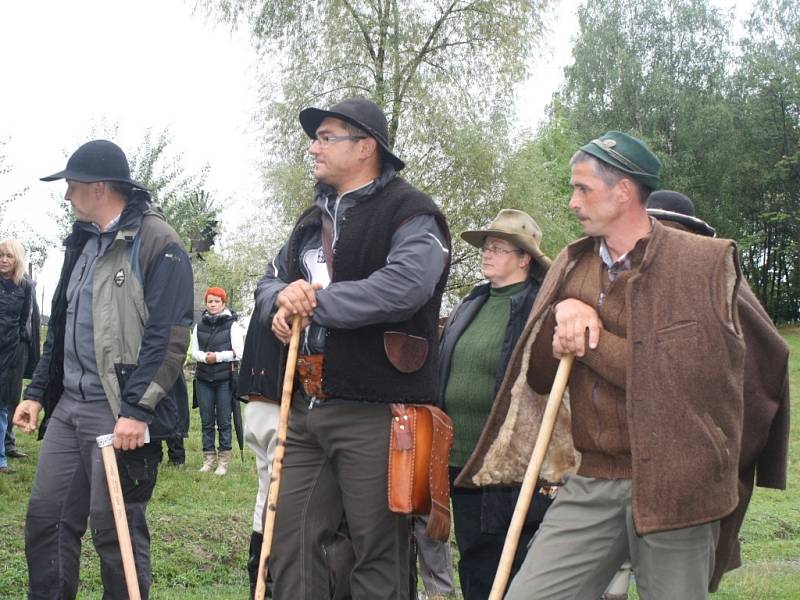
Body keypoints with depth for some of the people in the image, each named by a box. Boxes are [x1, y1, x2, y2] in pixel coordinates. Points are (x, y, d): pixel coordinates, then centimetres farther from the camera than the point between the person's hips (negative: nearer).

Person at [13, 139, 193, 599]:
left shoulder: (157, 242, -9)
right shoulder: (83, 242, 18)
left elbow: (169, 336, -16)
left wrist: (137, 410, -21)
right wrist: (38, 391, 18)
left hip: (121, 411, -8)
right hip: (68, 405, 8)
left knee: (117, 528, -2)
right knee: (46, 518, 10)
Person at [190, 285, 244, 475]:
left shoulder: (232, 325, -1)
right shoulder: (199, 326, 9)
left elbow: (239, 352, -6)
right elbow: (194, 351, 9)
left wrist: (218, 356, -15)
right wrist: (204, 357, -12)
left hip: (225, 379, -3)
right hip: (203, 379, 4)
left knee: (224, 421, -1)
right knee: (206, 421, 6)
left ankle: (224, 461, 4)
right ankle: (209, 458, 14)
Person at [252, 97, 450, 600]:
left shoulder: (409, 213, -5)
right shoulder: (315, 220, 23)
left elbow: (404, 286, -23)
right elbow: (269, 281, 23)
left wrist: (315, 302, -14)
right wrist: (282, 299, -3)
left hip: (373, 412, -8)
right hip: (306, 411, 8)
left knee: (379, 555, -1)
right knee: (293, 541, 9)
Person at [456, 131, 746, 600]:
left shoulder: (703, 263, -5)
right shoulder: (572, 266, 12)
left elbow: (687, 373, -15)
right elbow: (538, 376, 11)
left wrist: (589, 340, -7)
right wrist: (561, 313, -8)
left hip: (671, 486, -4)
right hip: (590, 485, 5)